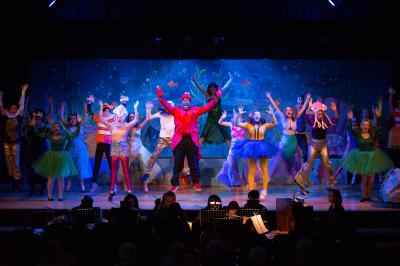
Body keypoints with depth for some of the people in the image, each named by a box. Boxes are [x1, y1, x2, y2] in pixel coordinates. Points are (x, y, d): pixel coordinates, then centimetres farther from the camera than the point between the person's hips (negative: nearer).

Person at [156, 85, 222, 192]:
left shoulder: (195, 111, 9)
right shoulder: (176, 110, 8)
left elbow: (207, 107, 2)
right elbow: (167, 106, -4)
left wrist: (216, 98, -7)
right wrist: (160, 98, -20)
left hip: (191, 140, 0)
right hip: (179, 140, 0)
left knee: (194, 163, 6)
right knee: (177, 163, 5)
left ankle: (196, 183, 16)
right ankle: (174, 184, 11)